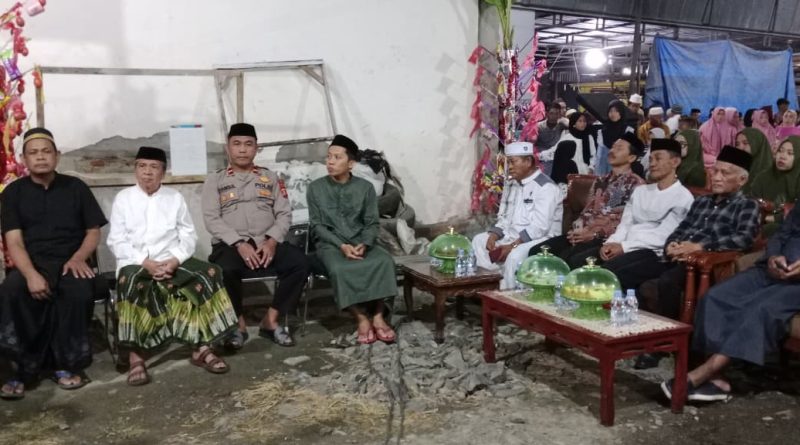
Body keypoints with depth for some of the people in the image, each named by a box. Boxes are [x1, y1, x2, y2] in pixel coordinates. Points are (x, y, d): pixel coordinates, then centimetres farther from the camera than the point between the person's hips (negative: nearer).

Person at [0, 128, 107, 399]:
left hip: (70, 262, 0)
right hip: (31, 263, 0)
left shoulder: (75, 187, 8)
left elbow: (93, 231, 9)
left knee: (80, 291, -33)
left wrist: (78, 258, -13)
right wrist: (31, 274, -22)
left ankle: (65, 364, -15)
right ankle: (25, 367, -18)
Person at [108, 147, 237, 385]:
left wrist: (175, 260, -13)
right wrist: (145, 262, -14)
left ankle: (201, 348, -16)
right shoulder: (123, 198, 7)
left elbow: (188, 235, 7)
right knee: (130, 283, -37)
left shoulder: (175, 197, 12)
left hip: (172, 261, 2)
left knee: (208, 274, -24)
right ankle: (136, 355, -27)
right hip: (135, 262, -2)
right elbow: (116, 241, 1)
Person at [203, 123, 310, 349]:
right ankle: (239, 324, -10)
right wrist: (240, 244, -17)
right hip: (231, 245, -2)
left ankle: (271, 320, -12)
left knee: (300, 262, -26)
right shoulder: (215, 180, 11)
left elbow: (284, 214, 8)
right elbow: (211, 219, -2)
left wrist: (272, 241, -12)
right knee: (224, 270, -36)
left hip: (267, 243, 2)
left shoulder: (270, 177, 17)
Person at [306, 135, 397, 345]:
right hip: (330, 243, -2)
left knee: (385, 261, -28)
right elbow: (316, 226, -3)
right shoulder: (316, 188, 1)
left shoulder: (365, 188, 5)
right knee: (339, 269, -35)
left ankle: (378, 316, -18)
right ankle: (362, 318, -21)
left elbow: (372, 223, 2)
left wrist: (364, 245, -19)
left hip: (360, 242, 2)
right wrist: (341, 245, -18)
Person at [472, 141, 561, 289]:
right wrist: (493, 236, -6)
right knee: (479, 241, -4)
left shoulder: (546, 186, -13)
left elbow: (539, 226, -22)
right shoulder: (510, 186, 14)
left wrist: (512, 246, -24)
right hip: (512, 236, 9)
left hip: (540, 239, -8)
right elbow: (504, 218, 15)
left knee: (515, 256, -35)